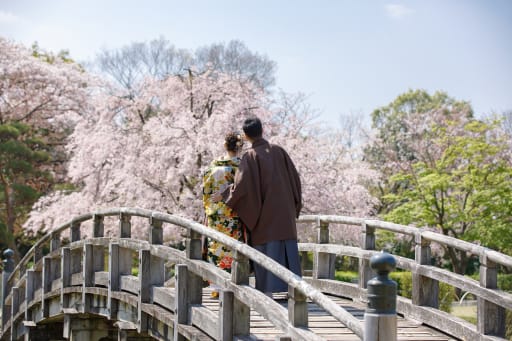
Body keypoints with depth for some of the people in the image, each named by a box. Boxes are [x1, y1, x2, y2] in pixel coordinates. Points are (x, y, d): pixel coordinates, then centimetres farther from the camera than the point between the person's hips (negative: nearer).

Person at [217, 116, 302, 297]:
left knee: (266, 249, 1)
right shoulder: (278, 151, 2)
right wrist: (296, 205, 18)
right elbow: (295, 177, 5)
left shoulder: (250, 156, -10)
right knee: (287, 248, 8)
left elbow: (241, 185, -16)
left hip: (264, 212, -3)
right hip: (284, 212, 3)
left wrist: (223, 195, 1)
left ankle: (268, 290, -1)